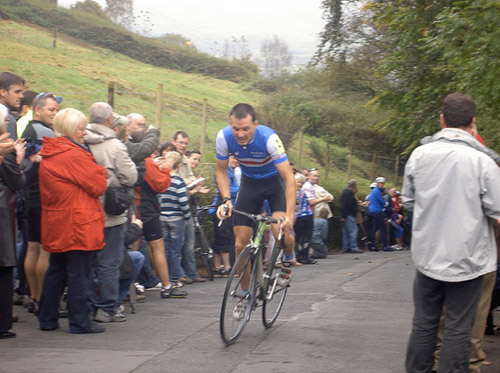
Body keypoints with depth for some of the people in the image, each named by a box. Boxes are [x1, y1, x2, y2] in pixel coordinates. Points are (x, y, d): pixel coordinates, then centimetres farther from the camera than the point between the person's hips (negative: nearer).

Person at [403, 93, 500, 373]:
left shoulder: (419, 155, -3)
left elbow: (408, 201, 8)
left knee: (424, 323, 15)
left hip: (427, 255, 4)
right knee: (458, 328, 5)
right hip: (466, 259, -3)